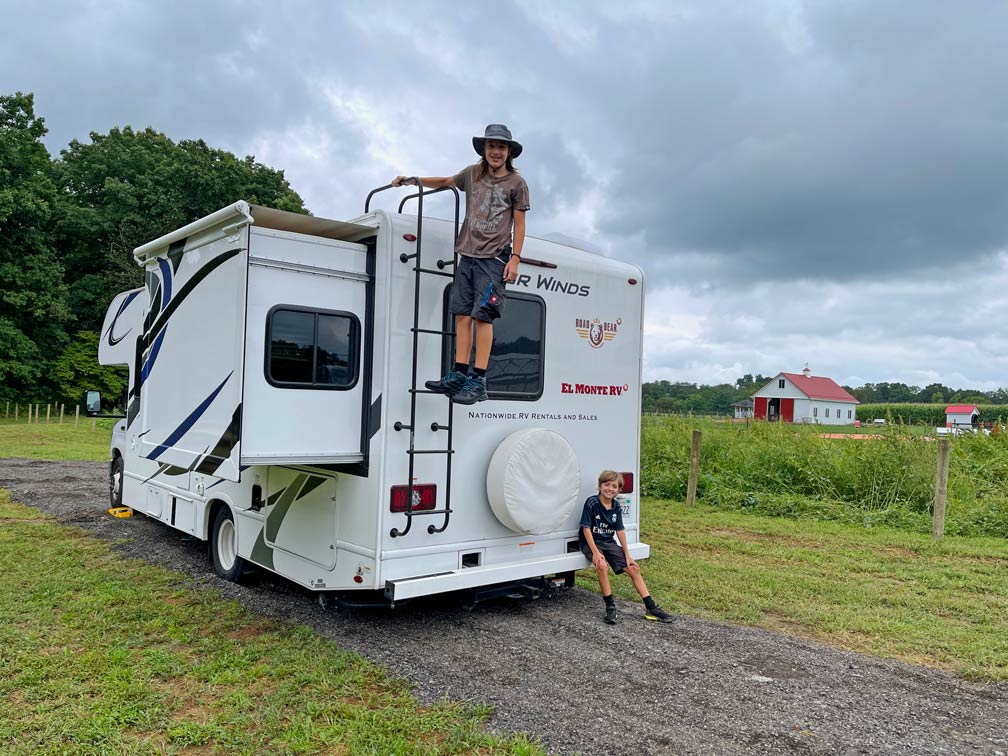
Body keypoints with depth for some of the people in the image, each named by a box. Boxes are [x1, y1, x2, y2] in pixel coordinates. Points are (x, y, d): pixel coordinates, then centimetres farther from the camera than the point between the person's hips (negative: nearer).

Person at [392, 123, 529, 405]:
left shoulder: (516, 183, 2)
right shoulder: (473, 173, 13)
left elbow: (519, 224, 1)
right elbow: (445, 182, 29)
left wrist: (515, 258, -7)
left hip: (494, 258, -5)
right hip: (467, 255, 5)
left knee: (482, 316, -12)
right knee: (462, 314, 0)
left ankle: (478, 382, -11)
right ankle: (458, 376, 3)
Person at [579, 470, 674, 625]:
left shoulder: (616, 506, 2)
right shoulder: (592, 503, -15)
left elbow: (620, 531, 5)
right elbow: (586, 528, -16)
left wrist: (627, 555, 1)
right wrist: (595, 552, -24)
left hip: (609, 543, 6)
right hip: (591, 543, -6)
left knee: (633, 568, -1)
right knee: (602, 565, -34)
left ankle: (651, 608, 7)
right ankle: (610, 607, -19)